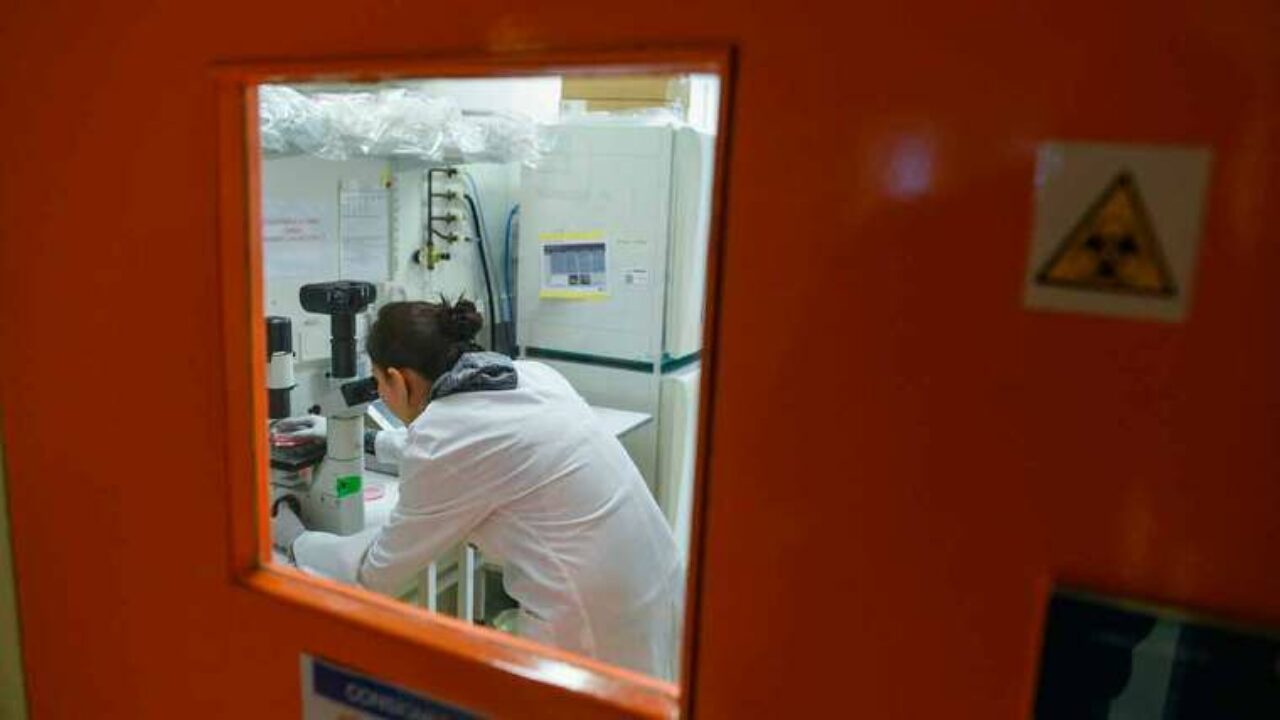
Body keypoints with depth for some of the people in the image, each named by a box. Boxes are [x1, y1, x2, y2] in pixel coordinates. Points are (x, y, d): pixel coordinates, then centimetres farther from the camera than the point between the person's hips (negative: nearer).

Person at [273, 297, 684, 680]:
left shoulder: (440, 438, -16)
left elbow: (378, 573, -1)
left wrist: (294, 540, 16)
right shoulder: (530, 374, 5)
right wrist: (378, 443, 39)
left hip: (597, 627, -7)